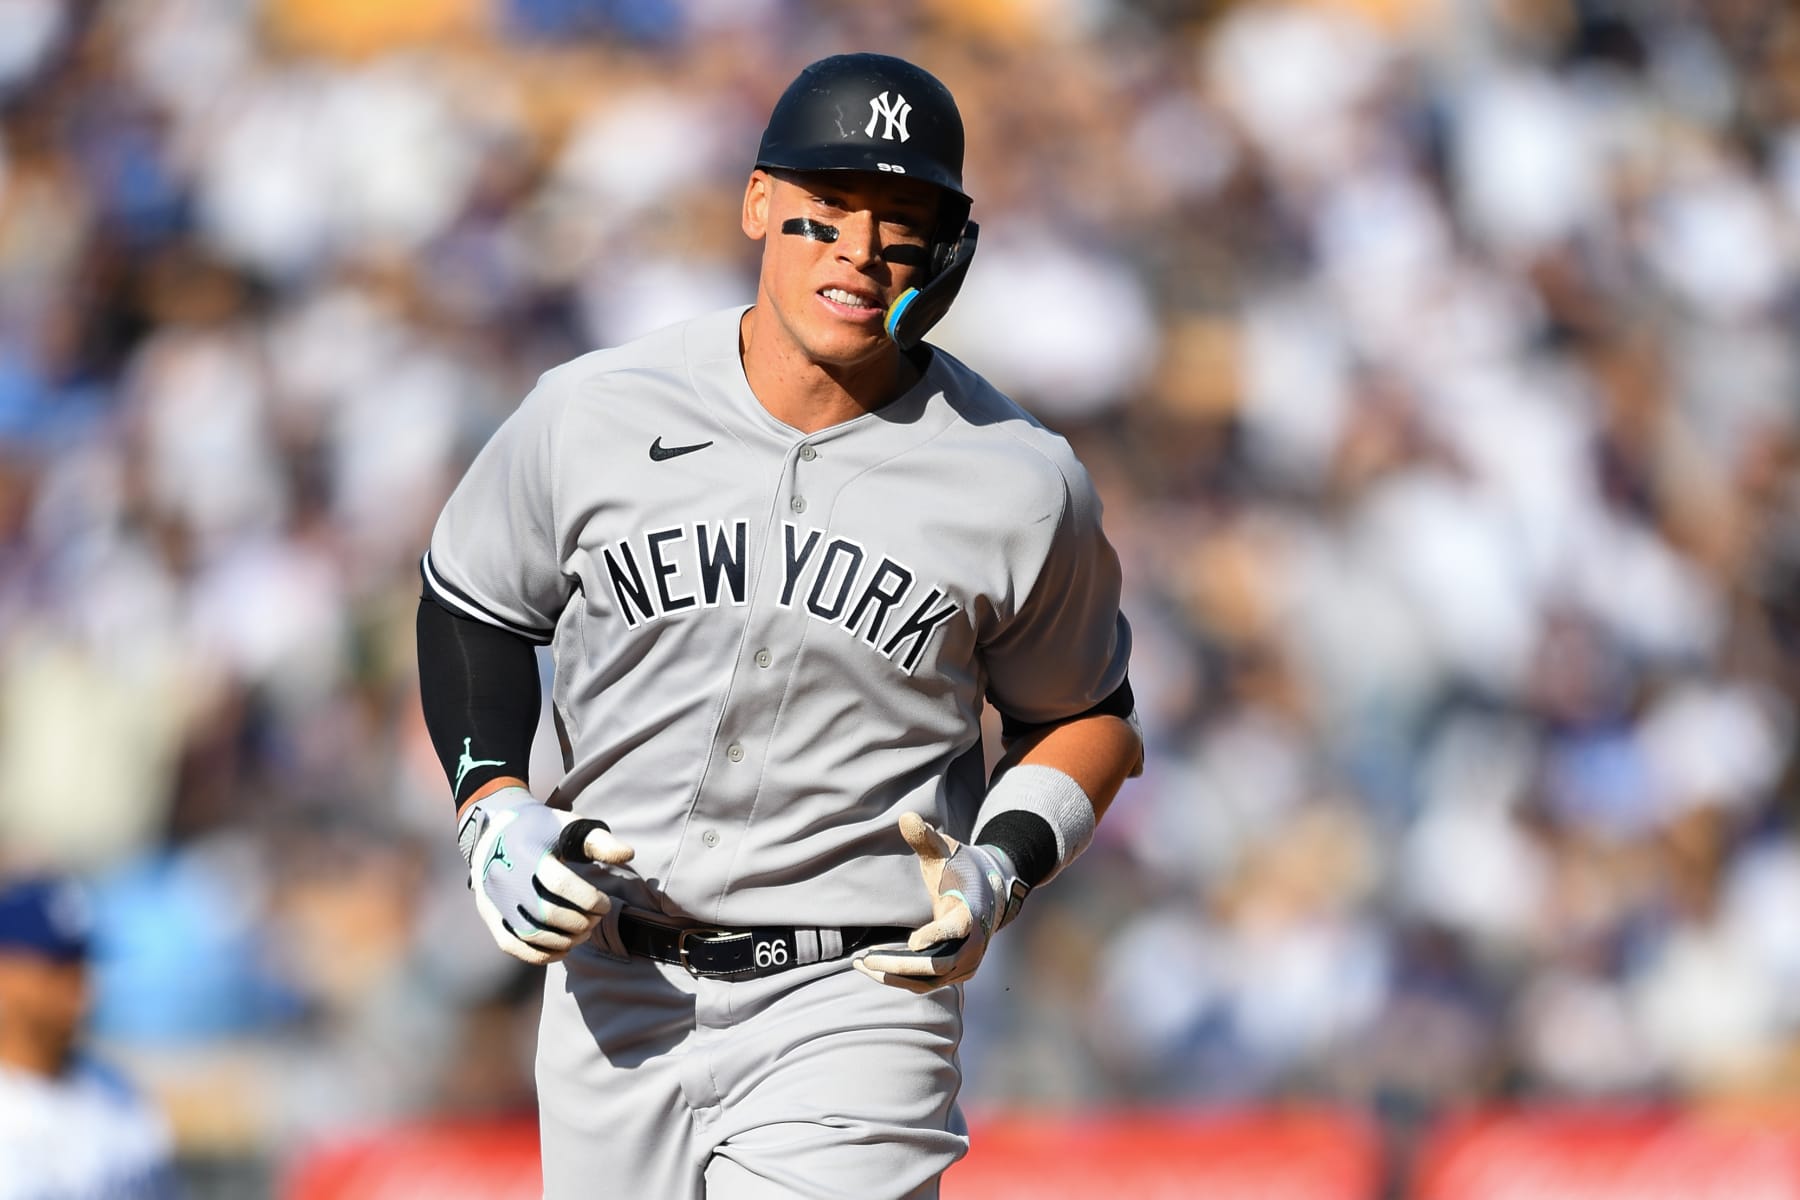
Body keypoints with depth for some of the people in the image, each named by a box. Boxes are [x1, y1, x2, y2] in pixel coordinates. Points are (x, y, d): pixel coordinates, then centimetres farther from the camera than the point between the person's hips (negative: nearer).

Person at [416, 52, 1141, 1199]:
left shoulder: (1021, 485, -5)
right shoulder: (590, 416, -2)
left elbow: (1086, 715, 8)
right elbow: (473, 608, 13)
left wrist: (1000, 870, -10)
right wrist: (494, 816, -2)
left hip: (857, 1006, -3)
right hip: (618, 996, 3)